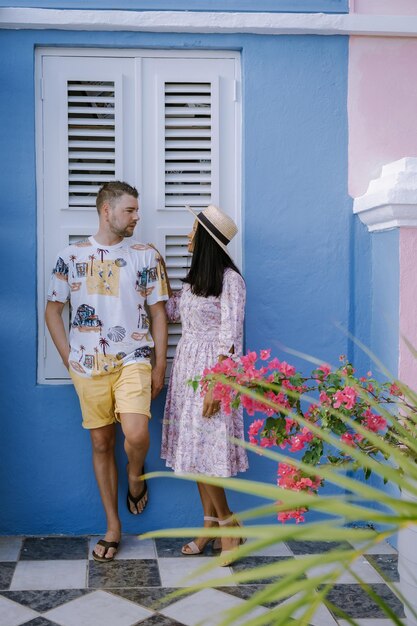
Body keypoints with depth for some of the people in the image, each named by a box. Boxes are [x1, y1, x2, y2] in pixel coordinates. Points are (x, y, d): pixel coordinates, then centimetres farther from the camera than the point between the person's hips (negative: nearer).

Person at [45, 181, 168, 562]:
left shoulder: (146, 256, 2)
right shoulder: (72, 256, 3)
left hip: (133, 360, -1)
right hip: (89, 366, 1)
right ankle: (113, 527, 23)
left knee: (137, 435, -21)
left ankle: (136, 474, 16)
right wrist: (68, 358, 3)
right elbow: (53, 310, 10)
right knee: (102, 443, 8)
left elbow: (158, 313, 4)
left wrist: (160, 366, 1)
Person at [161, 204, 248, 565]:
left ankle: (227, 522, 11)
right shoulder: (195, 278, 12)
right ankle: (211, 523, 19)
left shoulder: (230, 279, -13)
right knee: (194, 448, 10)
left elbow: (230, 337, -16)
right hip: (187, 366, 8)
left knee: (204, 449, -6)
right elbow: (170, 311, 19)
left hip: (211, 370, -8)